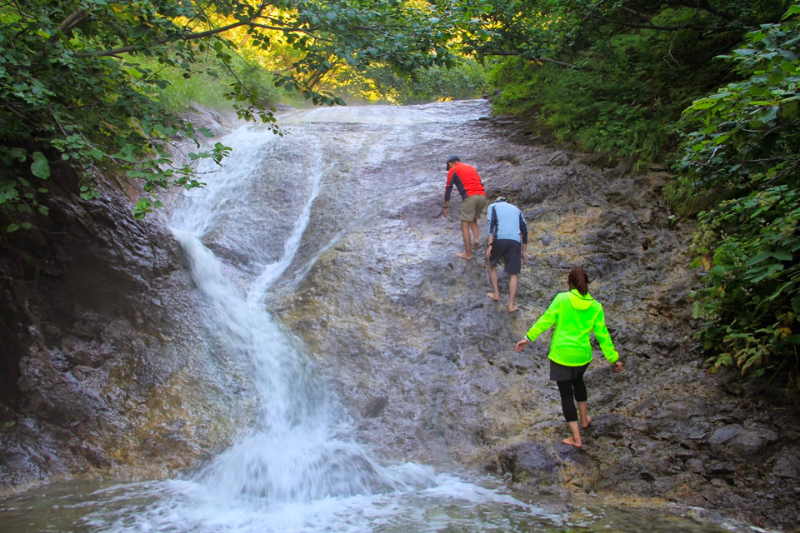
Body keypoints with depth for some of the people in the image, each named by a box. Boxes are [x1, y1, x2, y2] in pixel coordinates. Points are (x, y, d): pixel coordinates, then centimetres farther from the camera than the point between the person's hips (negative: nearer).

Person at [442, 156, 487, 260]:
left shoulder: (453, 170, 12)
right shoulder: (472, 168, 28)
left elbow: (448, 188, 8)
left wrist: (445, 207, 12)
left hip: (469, 197, -6)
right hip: (482, 196, 6)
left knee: (465, 225, 1)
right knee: (473, 219, 27)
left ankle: (468, 254, -2)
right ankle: (476, 238, 2)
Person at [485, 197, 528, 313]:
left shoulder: (493, 206, 19)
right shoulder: (516, 209, 29)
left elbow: (491, 224, 0)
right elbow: (524, 230, 21)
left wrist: (489, 244, -6)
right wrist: (524, 251, 24)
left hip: (499, 239, -2)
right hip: (515, 241, 2)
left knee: (492, 265, 25)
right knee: (513, 274, 8)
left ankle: (496, 294, 24)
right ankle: (511, 305, 4)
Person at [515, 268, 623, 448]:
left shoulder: (562, 299, -11)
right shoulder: (595, 307, -4)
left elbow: (546, 320, -11)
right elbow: (602, 334, -1)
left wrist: (528, 337, -3)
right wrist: (613, 358, 7)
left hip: (561, 355, -3)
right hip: (582, 355, 3)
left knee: (566, 394, 7)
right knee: (578, 381, 33)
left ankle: (576, 438, 8)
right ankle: (584, 419, 46)